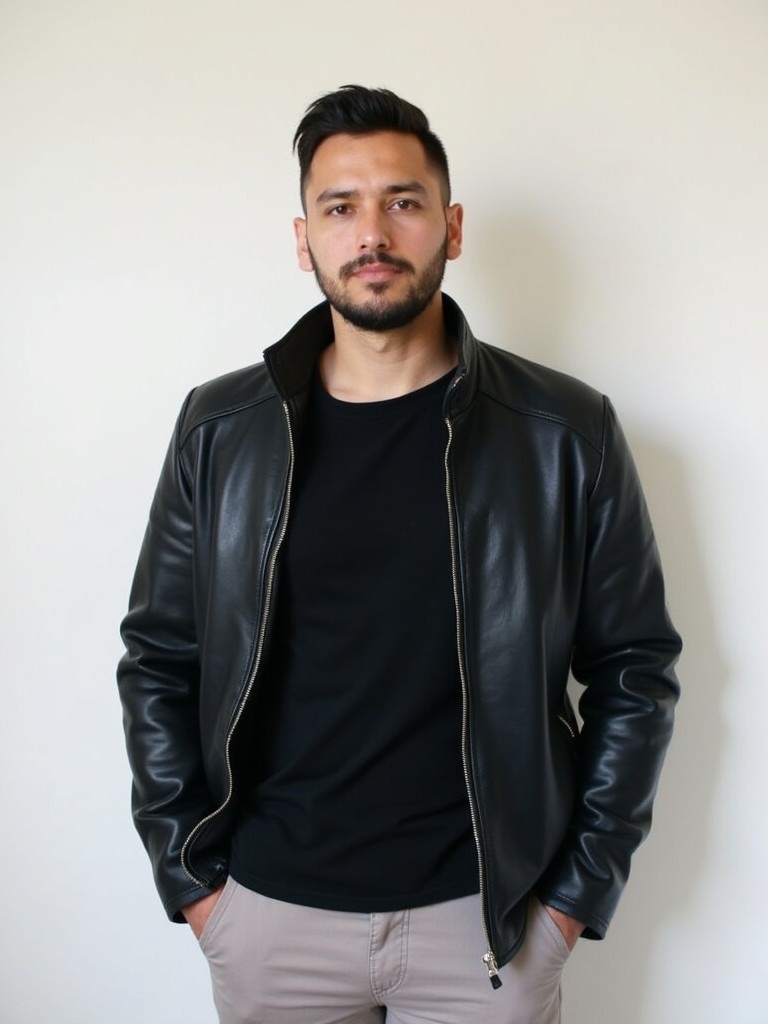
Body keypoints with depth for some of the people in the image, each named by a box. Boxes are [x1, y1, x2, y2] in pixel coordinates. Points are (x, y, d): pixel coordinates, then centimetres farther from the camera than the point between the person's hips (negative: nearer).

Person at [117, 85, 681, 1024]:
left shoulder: (567, 434, -6)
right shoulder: (220, 429, -2)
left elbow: (636, 666, 0)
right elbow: (156, 662, 4)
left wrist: (581, 886, -2)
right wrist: (189, 875, 1)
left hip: (489, 915, -1)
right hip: (269, 911, 2)